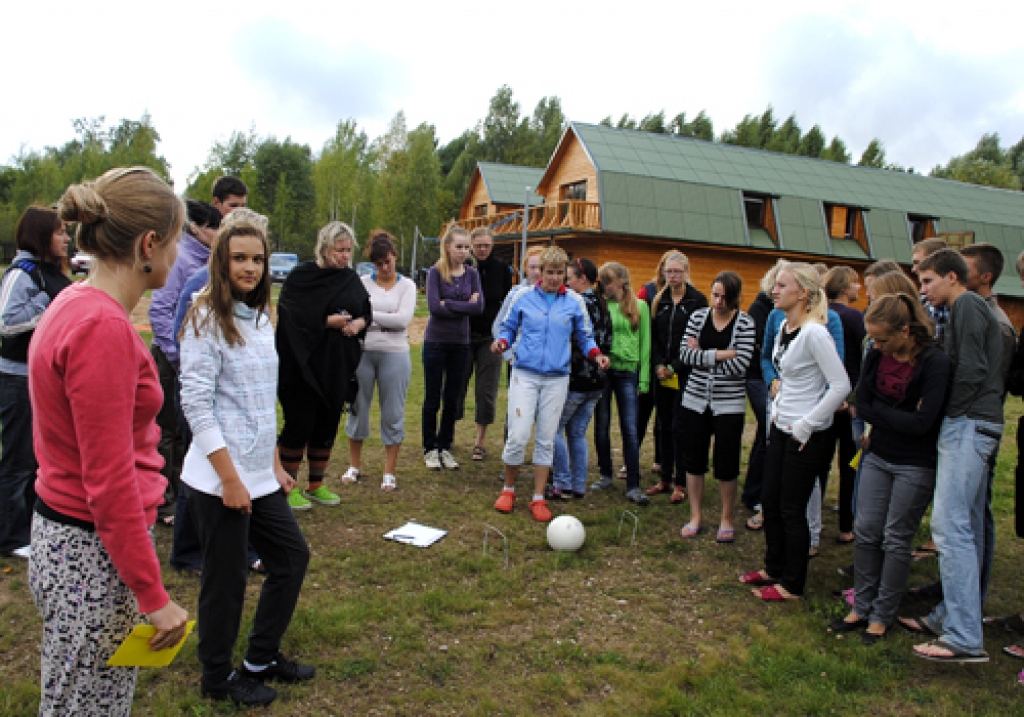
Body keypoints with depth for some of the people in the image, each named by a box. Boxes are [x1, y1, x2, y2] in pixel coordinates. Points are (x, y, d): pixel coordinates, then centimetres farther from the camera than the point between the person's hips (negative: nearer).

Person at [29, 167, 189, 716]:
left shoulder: (74, 304, 6)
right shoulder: (103, 326, -23)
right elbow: (110, 482, -23)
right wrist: (153, 596, -17)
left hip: (62, 529, 9)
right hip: (94, 552, -9)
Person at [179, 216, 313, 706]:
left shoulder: (259, 317, 10)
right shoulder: (207, 318, -13)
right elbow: (196, 403, -18)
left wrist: (275, 464, 15)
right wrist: (230, 478, -20)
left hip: (259, 475, 8)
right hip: (219, 478, -8)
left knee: (292, 556, 15)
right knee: (226, 579, 5)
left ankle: (261, 660, 33)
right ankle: (218, 679, 27)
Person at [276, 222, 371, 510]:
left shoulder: (352, 279, 9)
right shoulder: (300, 276, -7)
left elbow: (366, 311, 13)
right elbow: (294, 316, -14)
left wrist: (359, 322, -9)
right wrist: (328, 321, -19)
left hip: (338, 366, 6)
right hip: (304, 364, -5)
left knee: (327, 425, 11)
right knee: (299, 424, -1)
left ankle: (316, 484, 25)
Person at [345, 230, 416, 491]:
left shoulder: (406, 285, 3)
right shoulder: (362, 283, 5)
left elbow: (404, 318, -10)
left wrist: (370, 315, -10)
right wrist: (387, 320, -15)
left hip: (394, 355, -1)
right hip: (362, 352, 1)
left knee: (393, 414, 4)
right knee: (358, 408, 10)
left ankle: (390, 472, 15)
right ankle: (355, 465, 27)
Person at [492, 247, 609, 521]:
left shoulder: (574, 302, 4)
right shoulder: (523, 297, 3)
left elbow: (584, 336, 11)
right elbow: (508, 328, 12)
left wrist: (596, 354, -8)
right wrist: (502, 342, -10)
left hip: (556, 378, 1)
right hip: (525, 375, -1)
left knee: (546, 440, 7)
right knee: (518, 436, -8)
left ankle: (539, 499, 17)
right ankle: (509, 489, 16)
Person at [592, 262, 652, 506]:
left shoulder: (640, 306, 3)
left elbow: (645, 342, 4)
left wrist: (644, 378, 0)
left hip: (627, 371, -1)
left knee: (630, 429, -3)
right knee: (602, 425, 9)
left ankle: (633, 486, 1)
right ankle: (605, 474, 25)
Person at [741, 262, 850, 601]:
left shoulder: (814, 333, -19)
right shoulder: (784, 327, 7)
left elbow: (841, 386, -22)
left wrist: (806, 425, -18)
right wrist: (777, 407, 11)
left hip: (807, 436, -9)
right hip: (781, 427, 9)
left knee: (791, 510, 3)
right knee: (769, 500, 16)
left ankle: (792, 585, 19)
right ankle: (774, 568, 34)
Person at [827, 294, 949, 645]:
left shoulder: (934, 362, -17)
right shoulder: (876, 356, 0)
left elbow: (922, 422, -22)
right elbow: (862, 406, -1)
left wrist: (879, 412, -12)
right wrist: (900, 421, -12)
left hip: (915, 466, -5)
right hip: (877, 457, 5)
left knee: (896, 540, 4)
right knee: (866, 532, 8)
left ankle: (882, 617, 18)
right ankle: (861, 608, 21)